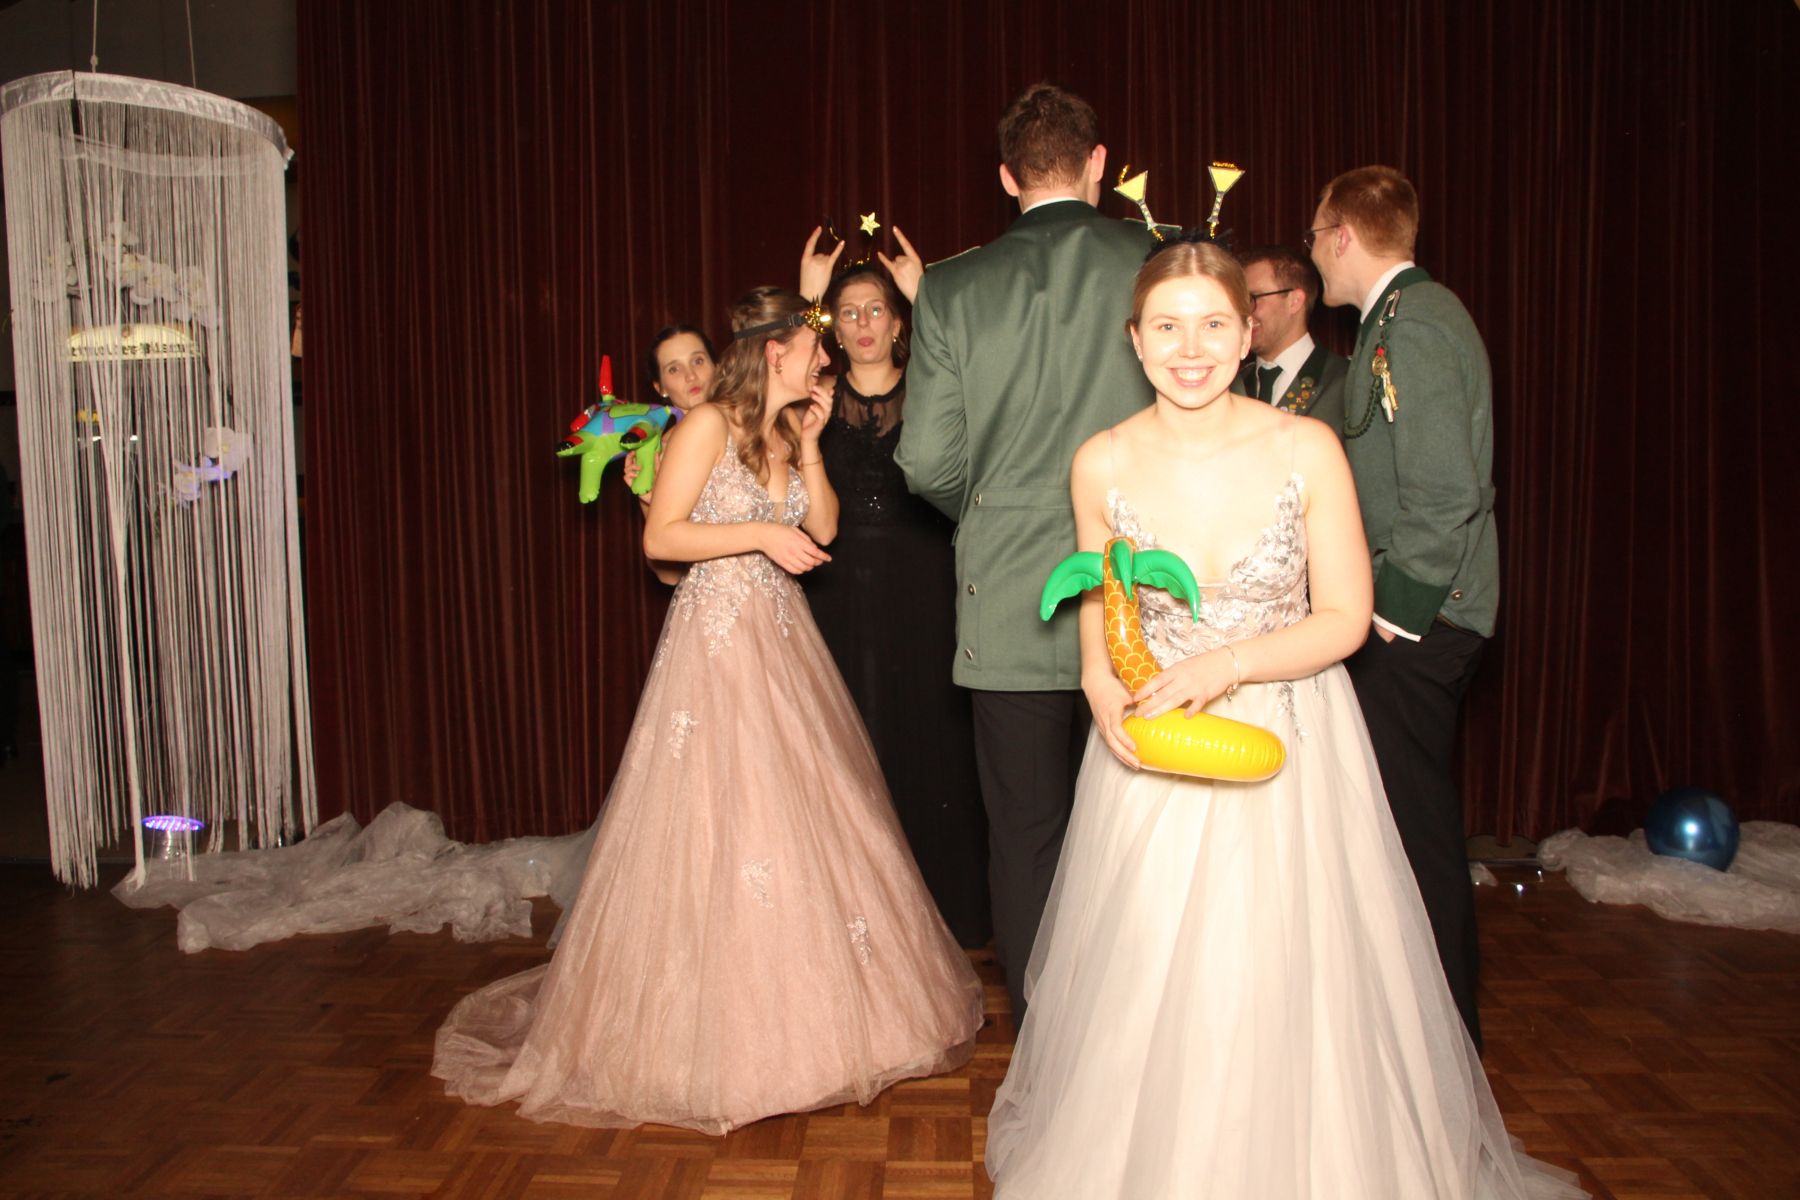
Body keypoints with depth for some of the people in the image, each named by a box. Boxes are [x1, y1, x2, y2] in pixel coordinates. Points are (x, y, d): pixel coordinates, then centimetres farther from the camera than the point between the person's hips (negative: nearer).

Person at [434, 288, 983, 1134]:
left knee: (806, 815, 9)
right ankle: (719, 1031, 13)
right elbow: (660, 536, -12)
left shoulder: (789, 426, 10)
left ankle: (803, 1014, 26)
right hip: (717, 642, -7)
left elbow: (822, 528, 8)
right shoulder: (709, 426, -10)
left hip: (784, 644, 7)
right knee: (715, 827, -3)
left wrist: (809, 443, 0)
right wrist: (759, 536, -17)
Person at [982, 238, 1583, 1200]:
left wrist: (1228, 662, -23)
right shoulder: (1101, 464, -7)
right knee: (1143, 993, 7)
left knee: (1289, 990, 4)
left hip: (1286, 747, -1)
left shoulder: (1307, 449, -12)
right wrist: (1103, 688, -15)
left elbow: (1345, 618, -7)